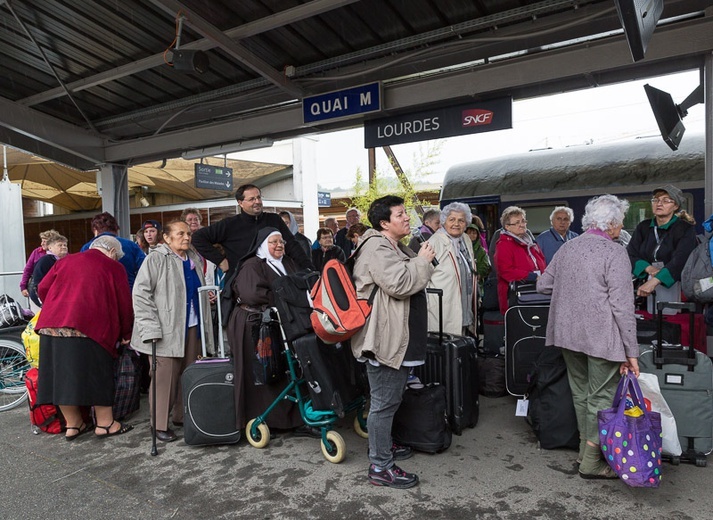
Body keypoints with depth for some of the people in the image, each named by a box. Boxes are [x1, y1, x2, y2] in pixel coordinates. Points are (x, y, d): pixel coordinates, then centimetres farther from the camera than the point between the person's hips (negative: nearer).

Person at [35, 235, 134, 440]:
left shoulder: (65, 261, 21)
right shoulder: (114, 268, 6)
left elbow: (42, 289, 18)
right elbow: (124, 304, 5)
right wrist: (125, 334, 17)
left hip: (51, 326, 6)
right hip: (88, 328, -6)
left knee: (63, 375, 11)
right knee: (97, 374, 4)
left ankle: (73, 424, 22)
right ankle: (105, 423, 13)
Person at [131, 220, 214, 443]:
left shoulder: (194, 259, 14)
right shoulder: (156, 259, -6)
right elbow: (141, 293, -11)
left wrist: (205, 324, 16)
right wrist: (150, 328, -17)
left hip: (193, 327, 6)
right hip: (167, 330, -6)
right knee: (165, 376, -3)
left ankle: (182, 416, 24)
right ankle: (160, 424, 10)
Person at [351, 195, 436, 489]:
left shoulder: (395, 247, 19)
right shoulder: (377, 248, -16)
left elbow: (410, 283, 32)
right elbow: (400, 283, -28)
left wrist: (421, 260, 14)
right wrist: (423, 261, -15)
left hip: (398, 340, 11)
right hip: (385, 340, -11)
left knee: (389, 399, 22)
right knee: (384, 402, -3)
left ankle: (383, 445, 38)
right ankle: (380, 467, 8)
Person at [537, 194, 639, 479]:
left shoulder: (567, 248, 7)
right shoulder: (614, 253, -13)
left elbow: (543, 284, 13)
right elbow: (622, 306, -16)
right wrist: (631, 351, -12)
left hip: (568, 333, 7)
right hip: (601, 337, -6)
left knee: (580, 392, 19)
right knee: (601, 397, 6)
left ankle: (586, 448, 33)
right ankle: (591, 462, 14)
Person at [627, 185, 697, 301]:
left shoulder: (686, 229, 1)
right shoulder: (643, 227, 14)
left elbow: (680, 261, -14)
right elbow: (630, 254, 6)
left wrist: (654, 281, -28)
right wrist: (648, 268, -14)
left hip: (674, 286, -3)